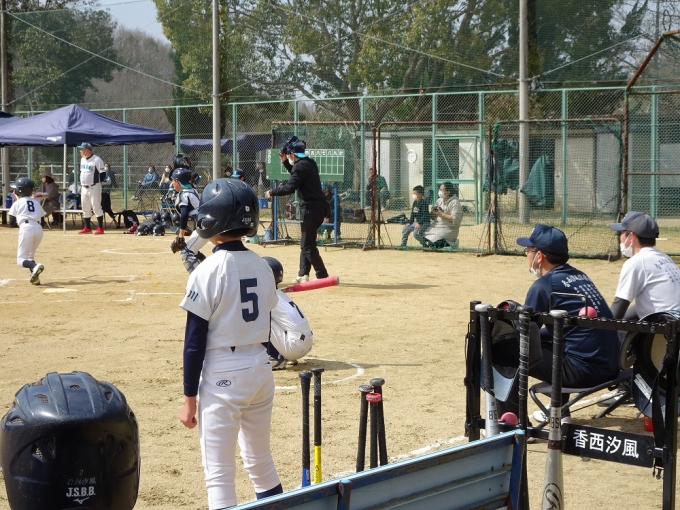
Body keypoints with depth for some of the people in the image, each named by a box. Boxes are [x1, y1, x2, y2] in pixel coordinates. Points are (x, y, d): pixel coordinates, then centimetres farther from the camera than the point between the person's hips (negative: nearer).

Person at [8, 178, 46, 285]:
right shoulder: (36, 202, 23)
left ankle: (35, 267, -33)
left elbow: (12, 222, 10)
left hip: (26, 228, -5)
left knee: (21, 259, -1)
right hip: (38, 228, 5)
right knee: (30, 255, 22)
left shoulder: (17, 203, 11)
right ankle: (35, 277, 2)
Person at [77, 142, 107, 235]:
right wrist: (81, 183, 16)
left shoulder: (96, 160, -13)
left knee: (96, 207, -7)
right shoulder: (82, 159, 12)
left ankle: (100, 228, -4)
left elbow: (103, 173, -12)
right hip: (84, 188, 8)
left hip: (94, 187, -8)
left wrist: (99, 182, -9)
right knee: (85, 209, 11)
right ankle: (87, 228, 19)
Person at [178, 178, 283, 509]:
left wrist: (190, 397, -7)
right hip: (260, 369, 7)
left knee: (219, 473, 0)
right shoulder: (262, 267, 4)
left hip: (221, 374, -6)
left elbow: (195, 341, -12)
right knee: (260, 462, 21)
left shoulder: (207, 272, -14)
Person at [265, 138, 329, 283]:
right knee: (306, 242, 18)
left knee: (308, 245, -6)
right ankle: (303, 274, 23)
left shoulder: (301, 166, -15)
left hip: (310, 208, -10)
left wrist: (272, 192, -9)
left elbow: (289, 188, -21)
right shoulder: (309, 163, 14)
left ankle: (323, 277, -9)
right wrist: (285, 162, 25)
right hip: (317, 206, 10)